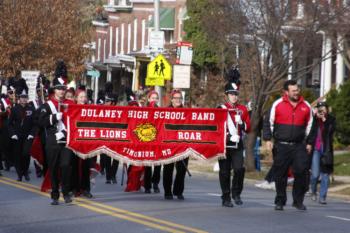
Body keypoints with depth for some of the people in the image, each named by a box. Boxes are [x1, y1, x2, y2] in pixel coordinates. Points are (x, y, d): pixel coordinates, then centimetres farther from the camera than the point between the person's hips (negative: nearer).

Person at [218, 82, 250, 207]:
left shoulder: (243, 109, 10)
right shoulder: (221, 109, 2)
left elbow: (248, 128, 9)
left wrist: (241, 123, -11)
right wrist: (229, 137, -12)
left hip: (238, 145, 2)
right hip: (225, 145, -2)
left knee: (239, 169, -16)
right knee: (225, 172, 2)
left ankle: (236, 193, 2)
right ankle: (226, 199, 11)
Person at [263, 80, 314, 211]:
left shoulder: (306, 106, 7)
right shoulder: (278, 104, -1)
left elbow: (310, 125, 17)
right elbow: (268, 122, 5)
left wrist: (309, 142, 13)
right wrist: (268, 139, -3)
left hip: (299, 146, 2)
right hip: (281, 146, -1)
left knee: (301, 172, -8)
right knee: (280, 175, 3)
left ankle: (298, 201, 4)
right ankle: (280, 202, 14)